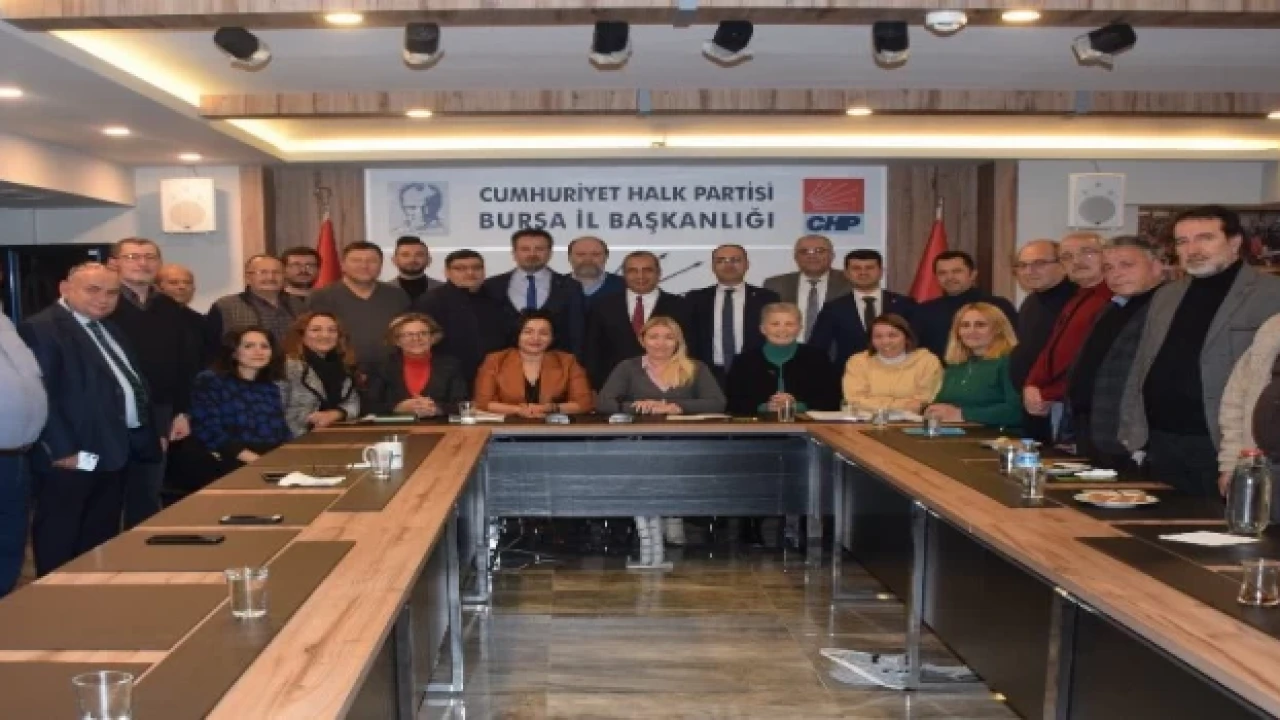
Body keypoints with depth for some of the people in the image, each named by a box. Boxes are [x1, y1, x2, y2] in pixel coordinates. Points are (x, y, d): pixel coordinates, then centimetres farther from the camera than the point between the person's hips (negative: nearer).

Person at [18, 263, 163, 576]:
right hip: (75, 457, -9)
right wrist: (63, 450, -22)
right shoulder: (41, 328, -12)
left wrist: (150, 433, 13)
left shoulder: (108, 328, 17)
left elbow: (132, 384, 20)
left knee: (101, 537, 17)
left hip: (117, 449, 9)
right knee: (60, 539, 3)